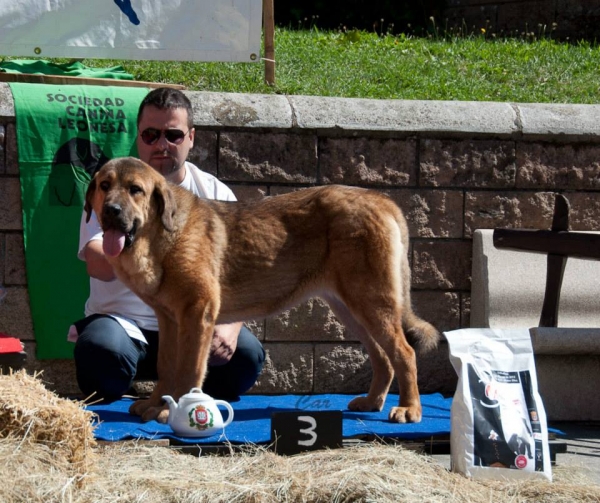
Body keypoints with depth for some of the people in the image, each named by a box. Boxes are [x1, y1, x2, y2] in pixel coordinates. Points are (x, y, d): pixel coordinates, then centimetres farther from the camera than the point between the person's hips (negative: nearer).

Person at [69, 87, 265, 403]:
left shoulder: (216, 195, 7)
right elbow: (97, 265, -17)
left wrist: (230, 325, -19)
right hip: (122, 321, -2)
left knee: (246, 354, -27)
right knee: (101, 352, -35)